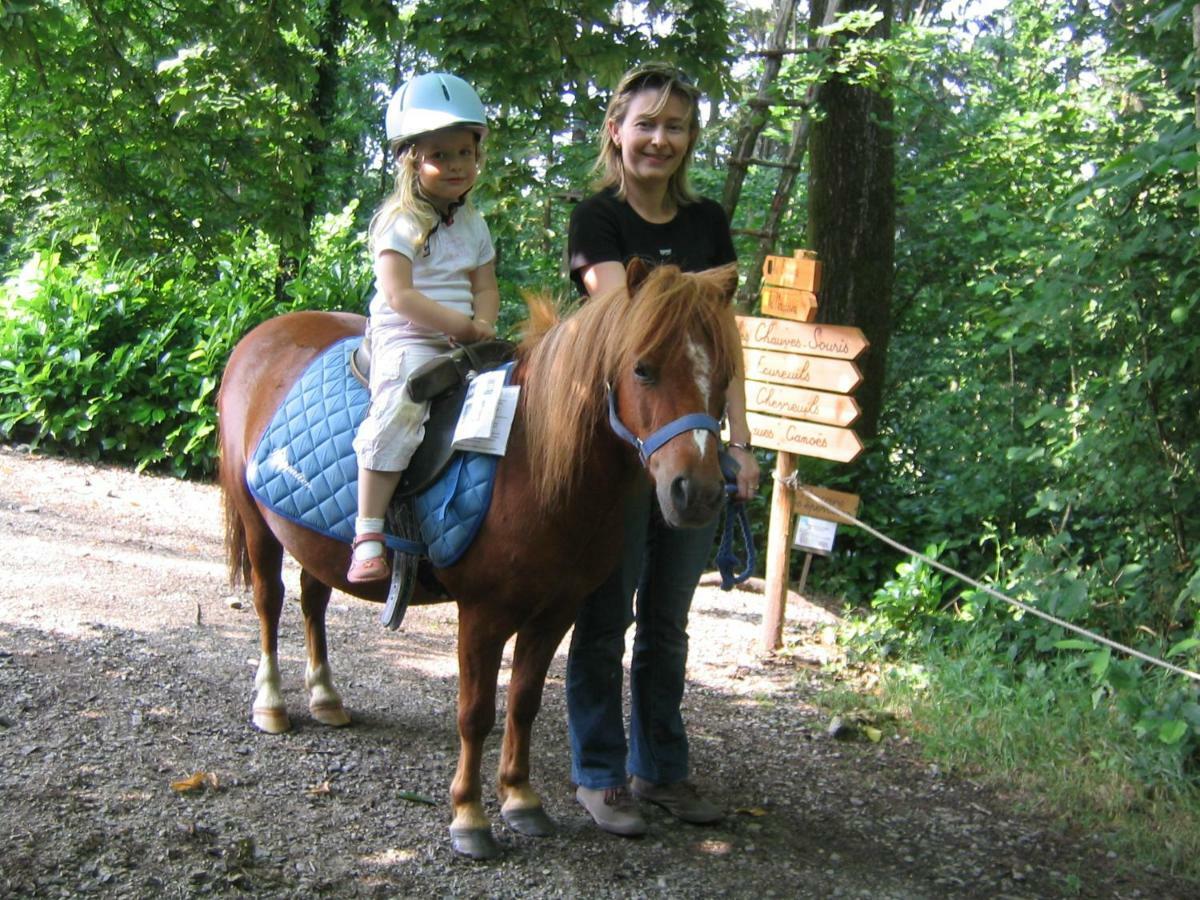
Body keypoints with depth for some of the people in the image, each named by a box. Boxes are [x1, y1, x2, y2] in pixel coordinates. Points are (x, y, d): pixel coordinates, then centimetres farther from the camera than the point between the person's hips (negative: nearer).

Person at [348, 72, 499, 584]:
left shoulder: (473, 223, 16)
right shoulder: (401, 223, -6)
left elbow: (486, 288, 11)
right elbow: (401, 297, -15)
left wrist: (482, 325, -10)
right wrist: (462, 324, -18)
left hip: (463, 344, 7)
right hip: (405, 339, -7)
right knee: (401, 405, -31)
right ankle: (368, 535, -30)